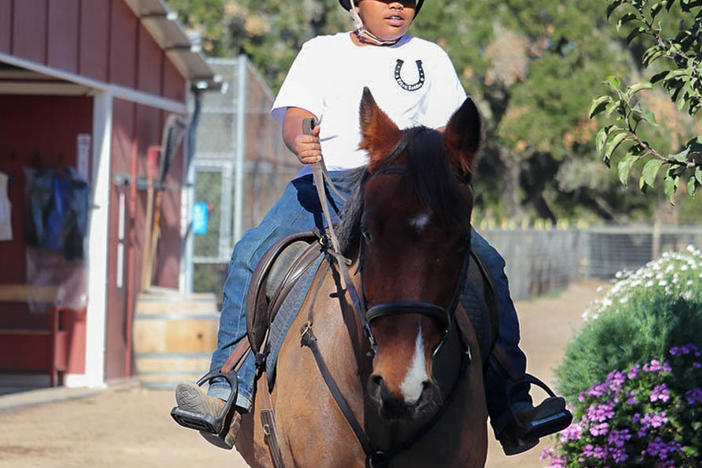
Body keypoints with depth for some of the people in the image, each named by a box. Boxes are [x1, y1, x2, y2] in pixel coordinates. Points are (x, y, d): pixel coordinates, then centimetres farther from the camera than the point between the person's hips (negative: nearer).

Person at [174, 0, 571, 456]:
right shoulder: (321, 51, 16)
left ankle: (512, 410, -18)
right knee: (250, 256, -26)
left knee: (486, 265, -19)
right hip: (326, 183, -1)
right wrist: (299, 140, -21)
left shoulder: (430, 58, 18)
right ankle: (230, 395, -26)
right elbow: (296, 115, 3)